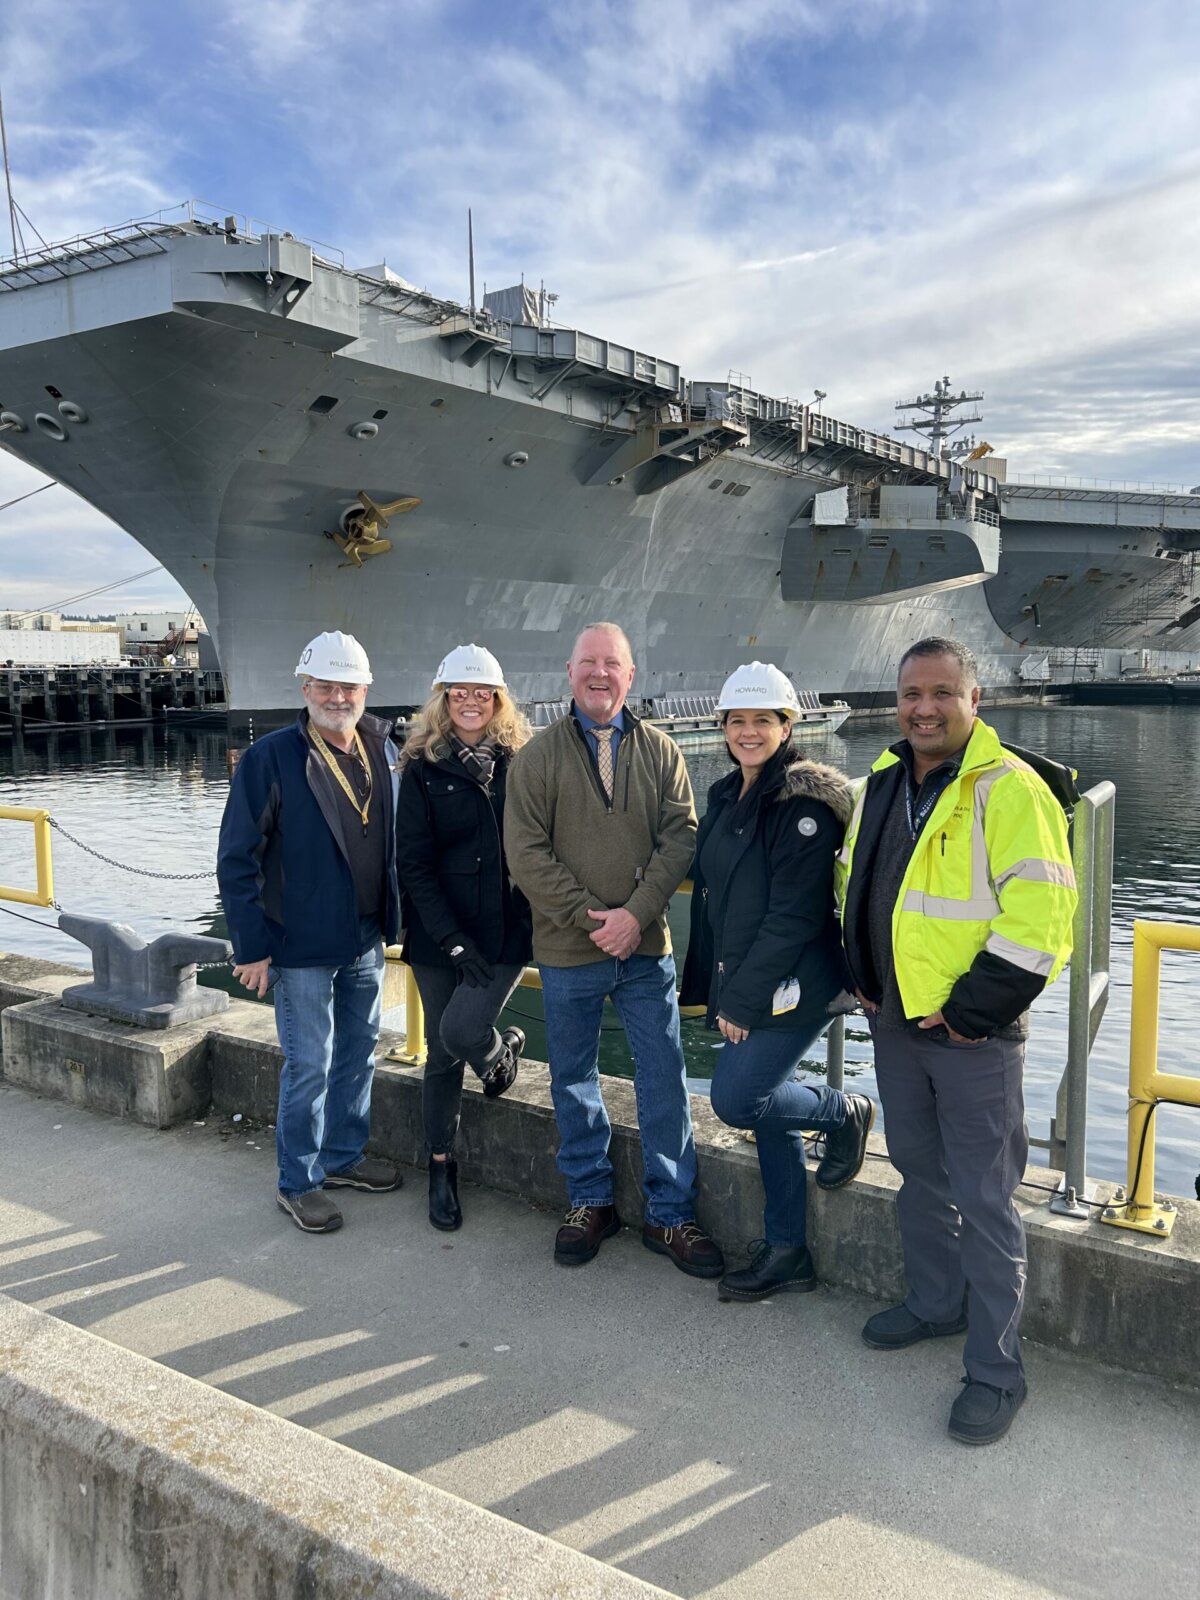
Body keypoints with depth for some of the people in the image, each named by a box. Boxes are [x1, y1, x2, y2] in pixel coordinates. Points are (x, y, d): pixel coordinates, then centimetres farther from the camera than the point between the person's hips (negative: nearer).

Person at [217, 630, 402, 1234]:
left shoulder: (384, 753, 2)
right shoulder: (270, 759, -15)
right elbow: (237, 858, -13)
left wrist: (393, 918, 9)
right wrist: (253, 946, -14)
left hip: (366, 941, 6)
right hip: (302, 947, -6)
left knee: (359, 1053, 18)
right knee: (309, 1066, 3)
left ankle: (345, 1156, 36)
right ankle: (299, 1183, 21)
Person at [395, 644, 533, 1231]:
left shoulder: (521, 762, 3)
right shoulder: (423, 769, -1)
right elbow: (412, 864, -5)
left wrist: (538, 920, -2)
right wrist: (453, 940, -12)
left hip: (506, 933, 0)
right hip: (438, 937, 0)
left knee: (462, 1031, -18)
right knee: (442, 1055, 8)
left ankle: (502, 1050, 19)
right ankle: (441, 1172, 27)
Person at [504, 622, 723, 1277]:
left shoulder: (659, 751, 4)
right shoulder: (537, 757, -1)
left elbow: (680, 835, -2)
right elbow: (526, 851, -7)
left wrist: (637, 912, -15)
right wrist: (589, 915, -15)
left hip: (646, 950, 1)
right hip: (567, 953, 0)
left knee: (665, 1082, 4)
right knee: (574, 1082, 13)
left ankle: (669, 1215, 19)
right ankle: (590, 1201, 31)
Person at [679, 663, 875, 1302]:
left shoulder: (804, 801, -15)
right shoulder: (725, 797, 11)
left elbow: (794, 914, -20)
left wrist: (743, 997, -17)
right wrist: (717, 988, 11)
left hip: (791, 986, -8)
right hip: (740, 988, 8)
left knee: (735, 1099, -10)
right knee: (766, 1110, 12)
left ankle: (844, 1111, 16)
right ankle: (787, 1253, 25)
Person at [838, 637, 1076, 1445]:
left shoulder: (1010, 790, -15)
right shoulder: (884, 783, 8)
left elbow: (1040, 916, -21)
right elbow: (854, 883, 20)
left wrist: (971, 1011, -18)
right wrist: (864, 978, 11)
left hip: (974, 1036, -7)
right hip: (894, 1021, 7)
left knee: (984, 1202, 3)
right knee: (920, 1175, 21)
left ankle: (997, 1370, 17)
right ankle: (935, 1303, 42)